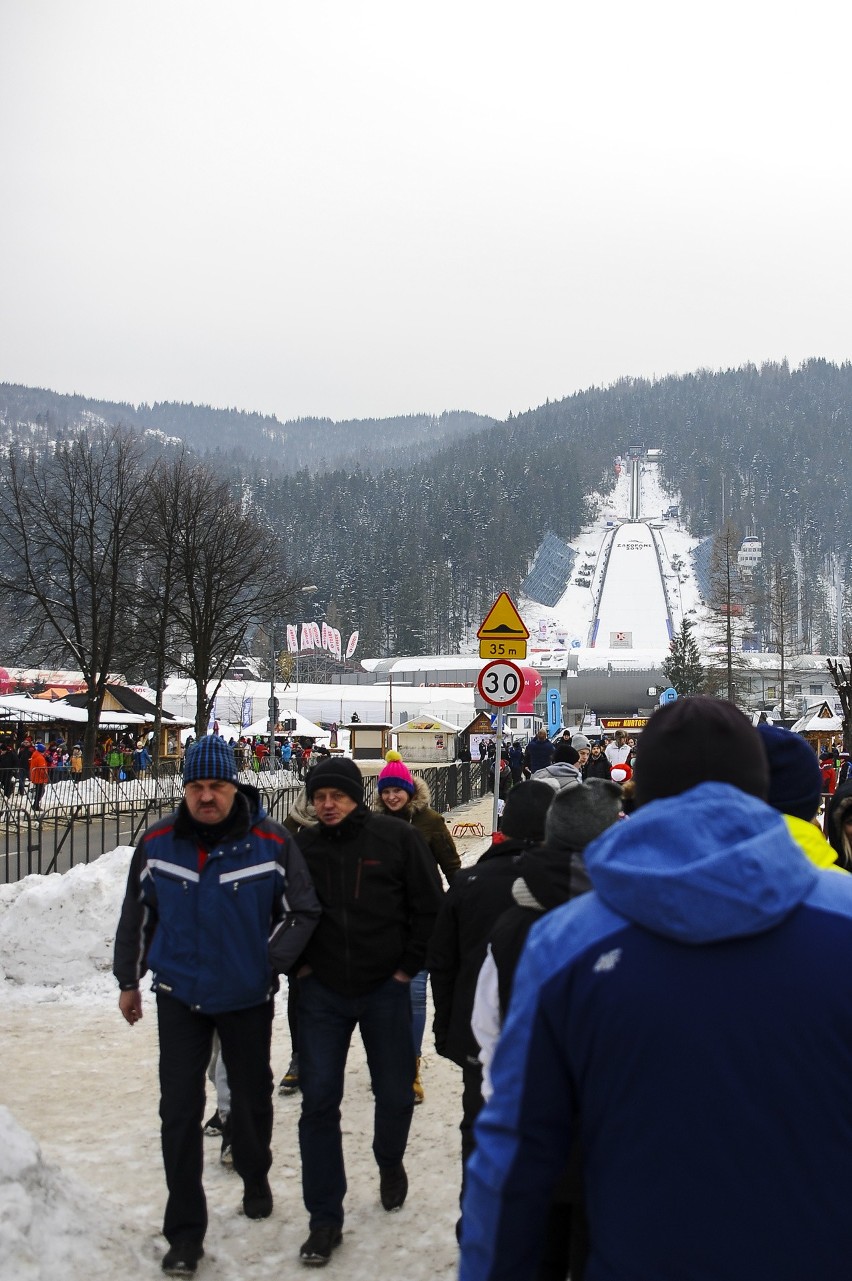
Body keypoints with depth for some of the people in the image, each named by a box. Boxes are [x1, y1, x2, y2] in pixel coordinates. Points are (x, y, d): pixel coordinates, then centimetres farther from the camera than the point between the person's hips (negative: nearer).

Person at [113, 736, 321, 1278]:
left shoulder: (273, 843, -13)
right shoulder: (158, 843, -7)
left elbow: (304, 910, -4)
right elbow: (137, 915, 6)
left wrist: (272, 961, -16)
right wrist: (129, 979, 11)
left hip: (249, 996, 0)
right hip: (179, 995, 0)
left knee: (252, 1098, 17)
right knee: (180, 1110, -2)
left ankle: (256, 1181, 45)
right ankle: (185, 1232, 8)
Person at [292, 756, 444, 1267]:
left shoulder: (398, 837, -8)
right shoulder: (304, 845, -2)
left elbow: (431, 907, -2)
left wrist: (408, 966, -4)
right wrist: (300, 964, 2)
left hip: (385, 989, -1)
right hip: (322, 991, 1)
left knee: (395, 1093, 12)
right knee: (319, 1100, -1)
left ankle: (390, 1163, 45)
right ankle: (326, 1218, 11)